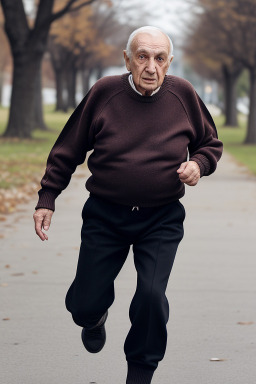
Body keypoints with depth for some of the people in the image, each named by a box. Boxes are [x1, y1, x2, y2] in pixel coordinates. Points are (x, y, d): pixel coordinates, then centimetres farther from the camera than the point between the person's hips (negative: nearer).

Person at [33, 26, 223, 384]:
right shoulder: (104, 93, -8)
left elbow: (210, 143, 12)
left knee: (152, 295, -16)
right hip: (105, 216, 0)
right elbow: (67, 150, 3)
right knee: (84, 305, 2)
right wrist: (47, 199, 2)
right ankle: (96, 317, 43)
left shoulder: (183, 95, -5)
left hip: (162, 219, 0)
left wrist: (199, 164, -10)